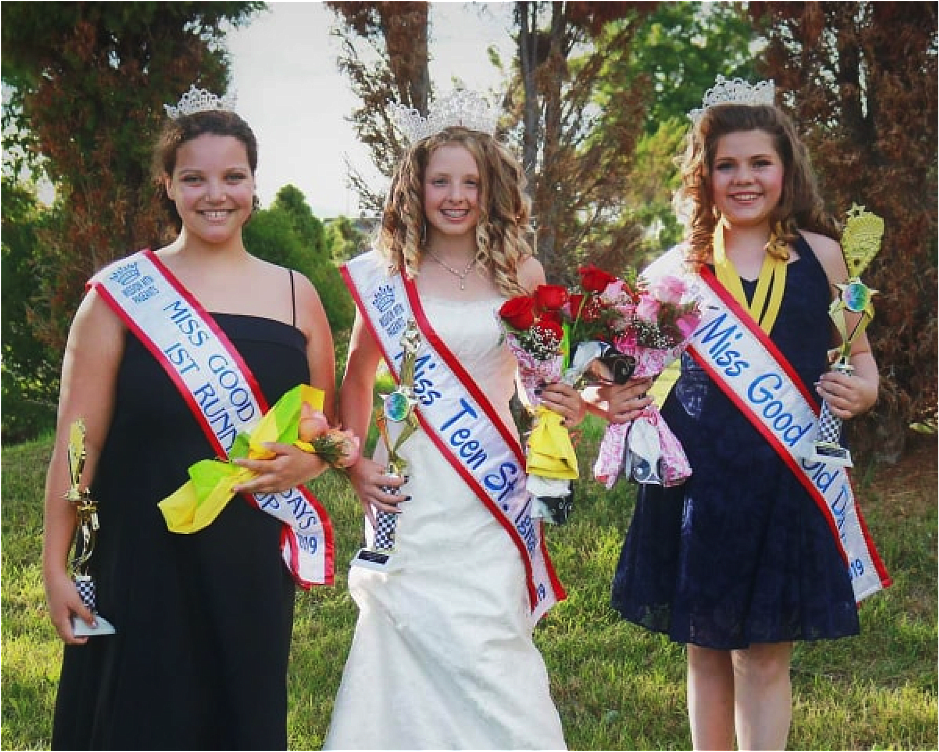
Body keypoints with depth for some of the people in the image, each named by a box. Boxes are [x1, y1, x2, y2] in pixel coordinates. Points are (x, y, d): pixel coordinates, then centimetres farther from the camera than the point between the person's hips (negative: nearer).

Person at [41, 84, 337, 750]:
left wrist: (303, 461, -7)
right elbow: (78, 439, -2)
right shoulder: (122, 293, -1)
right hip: (141, 561, -3)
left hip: (254, 562, 3)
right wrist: (55, 564, -7)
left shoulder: (294, 295, 8)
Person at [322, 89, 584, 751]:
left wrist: (568, 409, -5)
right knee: (414, 659, -2)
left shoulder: (522, 274, 6)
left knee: (487, 660, -5)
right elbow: (358, 379, 15)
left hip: (494, 495, 0)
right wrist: (355, 463, 3)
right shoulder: (387, 275, 5)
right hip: (410, 499, 0)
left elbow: (543, 380, 16)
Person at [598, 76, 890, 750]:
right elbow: (640, 375, 12)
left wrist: (862, 389, -7)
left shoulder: (820, 255, 6)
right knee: (707, 653, 11)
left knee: (766, 658, 2)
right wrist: (612, 399, -9)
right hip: (697, 484, 1)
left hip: (787, 484, -1)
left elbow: (858, 352, 14)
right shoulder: (678, 268, 6)